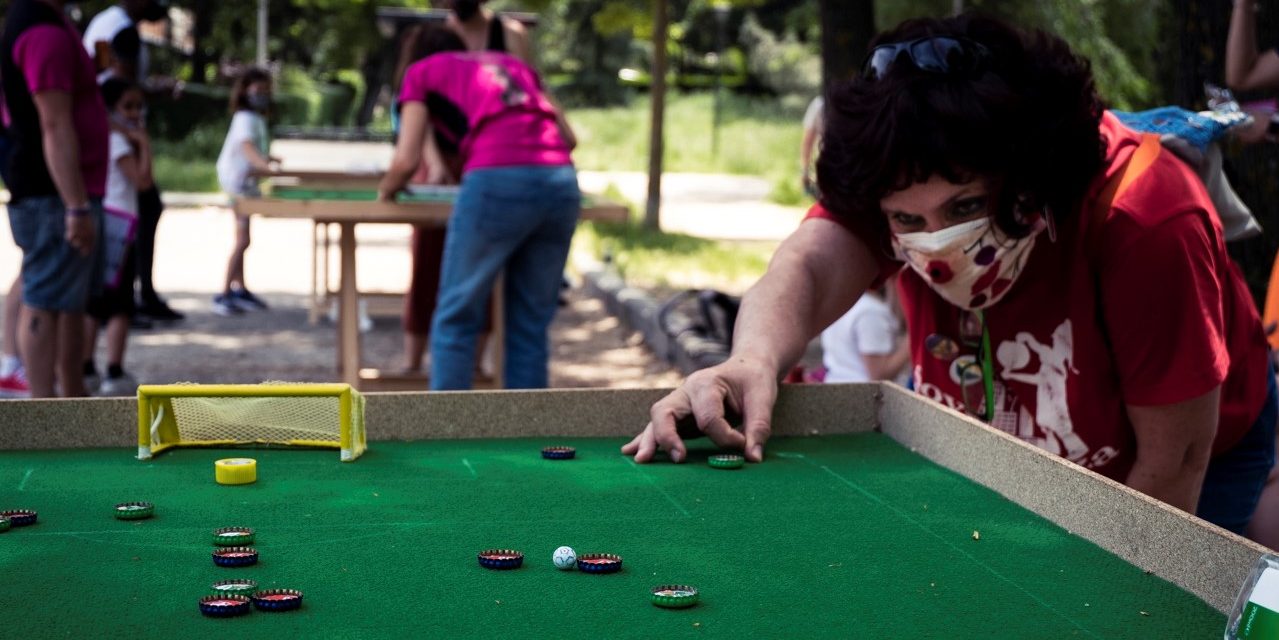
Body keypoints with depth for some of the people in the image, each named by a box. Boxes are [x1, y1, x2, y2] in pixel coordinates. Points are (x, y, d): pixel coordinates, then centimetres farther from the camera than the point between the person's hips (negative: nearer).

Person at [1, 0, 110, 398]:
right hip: (54, 197, -11)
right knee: (45, 304, -8)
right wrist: (76, 207, -25)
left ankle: (74, 397, 27)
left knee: (73, 301, 17)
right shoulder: (45, 33, -18)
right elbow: (55, 128, -23)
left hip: (64, 194, 11)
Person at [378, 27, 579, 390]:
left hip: (498, 183, -4)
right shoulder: (514, 64, 34)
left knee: (456, 320, 7)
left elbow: (407, 160, 11)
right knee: (530, 326, 13)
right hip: (561, 183, 5)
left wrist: (387, 190, 30)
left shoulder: (422, 72, 21)